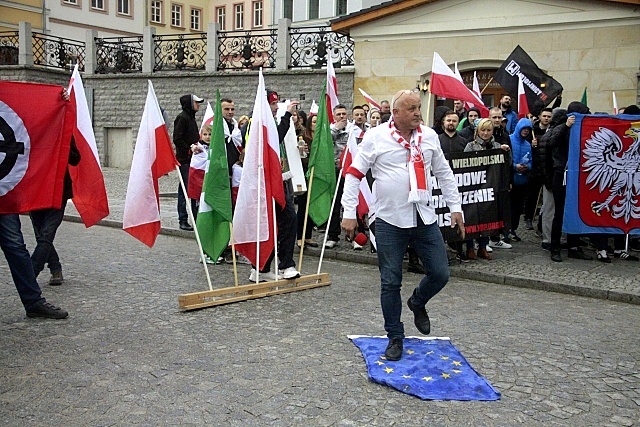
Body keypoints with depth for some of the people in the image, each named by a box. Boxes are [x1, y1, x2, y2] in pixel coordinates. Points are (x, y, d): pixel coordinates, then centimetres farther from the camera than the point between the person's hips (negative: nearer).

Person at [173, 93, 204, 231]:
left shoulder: (191, 117, 19)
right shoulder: (182, 117, -9)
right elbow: (177, 139, -16)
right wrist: (189, 150, -17)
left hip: (193, 159, 9)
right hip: (185, 159, -9)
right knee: (185, 189, -4)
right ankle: (183, 220, 2)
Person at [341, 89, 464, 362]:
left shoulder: (429, 136, 7)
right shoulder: (376, 137, -5)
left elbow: (444, 173, 15)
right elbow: (354, 175, -4)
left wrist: (455, 207, 13)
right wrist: (349, 213, -10)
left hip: (425, 218, 4)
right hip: (390, 220, -3)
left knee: (440, 274, 6)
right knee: (390, 282, 3)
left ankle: (417, 303, 38)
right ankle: (395, 338, 20)